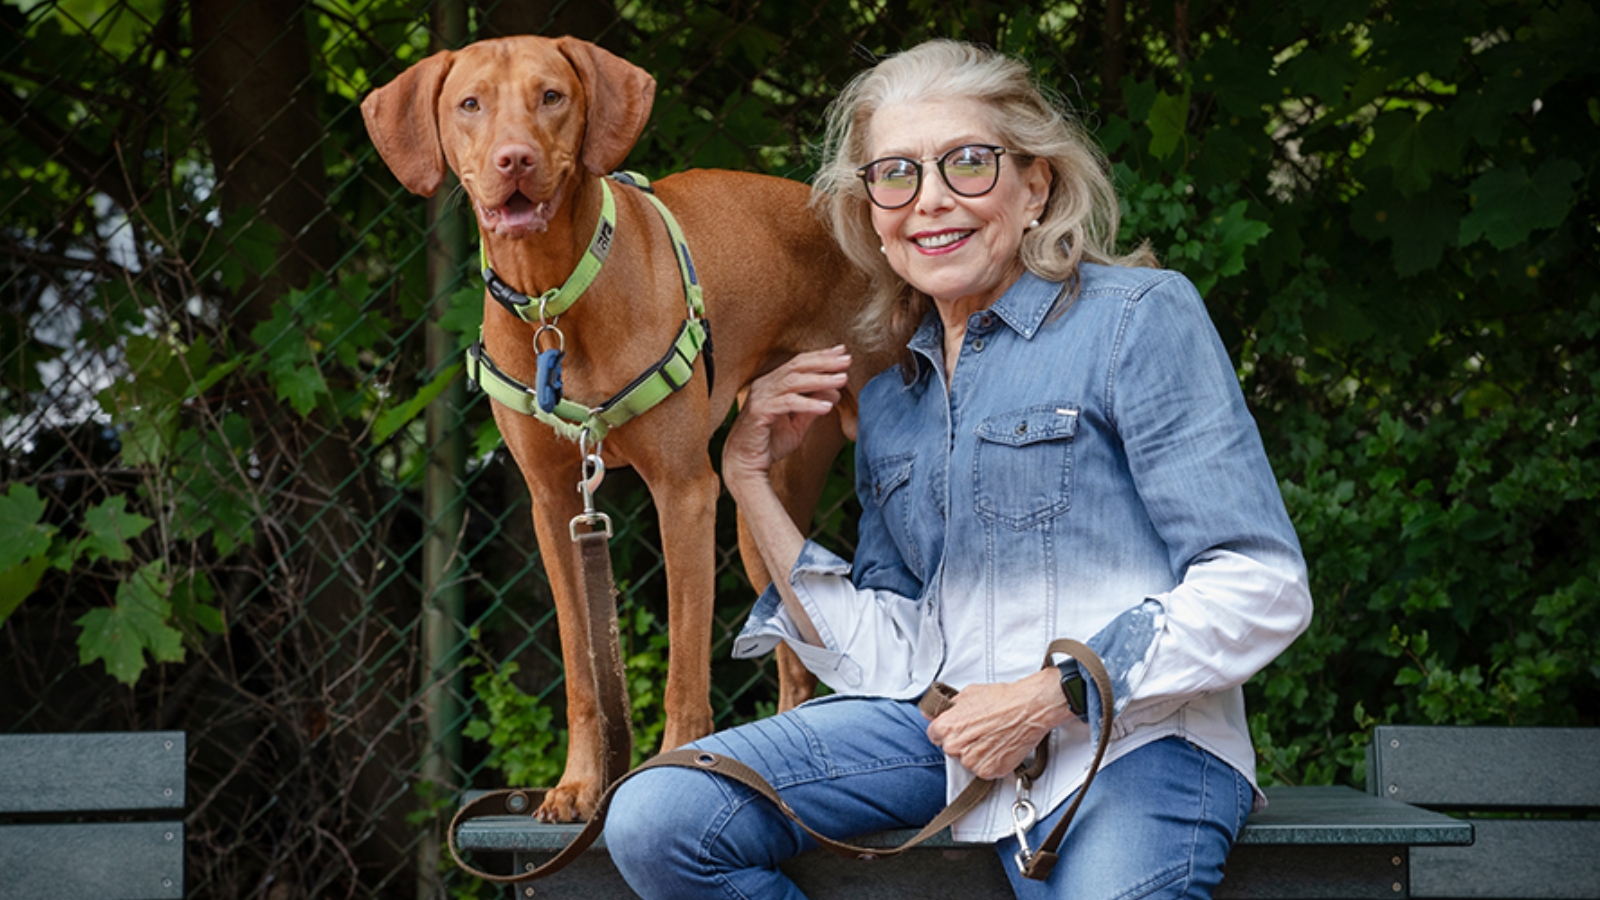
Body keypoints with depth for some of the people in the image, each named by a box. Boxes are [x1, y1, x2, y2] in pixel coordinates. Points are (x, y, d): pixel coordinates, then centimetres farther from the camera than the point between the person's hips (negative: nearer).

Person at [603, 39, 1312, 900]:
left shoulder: (1139, 319, -2)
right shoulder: (888, 405, 18)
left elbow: (1261, 591, -9)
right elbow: (885, 657, 10)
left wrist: (1052, 695, -14)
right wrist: (750, 481, 10)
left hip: (1135, 739, -5)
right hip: (946, 725, 6)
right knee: (654, 820, -13)